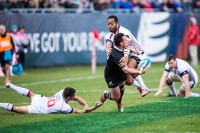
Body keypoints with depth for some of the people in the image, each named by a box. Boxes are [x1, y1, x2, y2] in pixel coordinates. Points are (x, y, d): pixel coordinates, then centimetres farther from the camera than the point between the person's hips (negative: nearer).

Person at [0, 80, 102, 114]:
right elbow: (80, 112, -30)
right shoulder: (63, 107, -37)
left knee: (30, 94, 35)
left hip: (40, 99, 7)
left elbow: (77, 98, -6)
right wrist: (95, 107, -32)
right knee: (15, 108, 7)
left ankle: (9, 85, 47)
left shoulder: (63, 92, -18)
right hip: (36, 109, -7)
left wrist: (86, 105, -23)